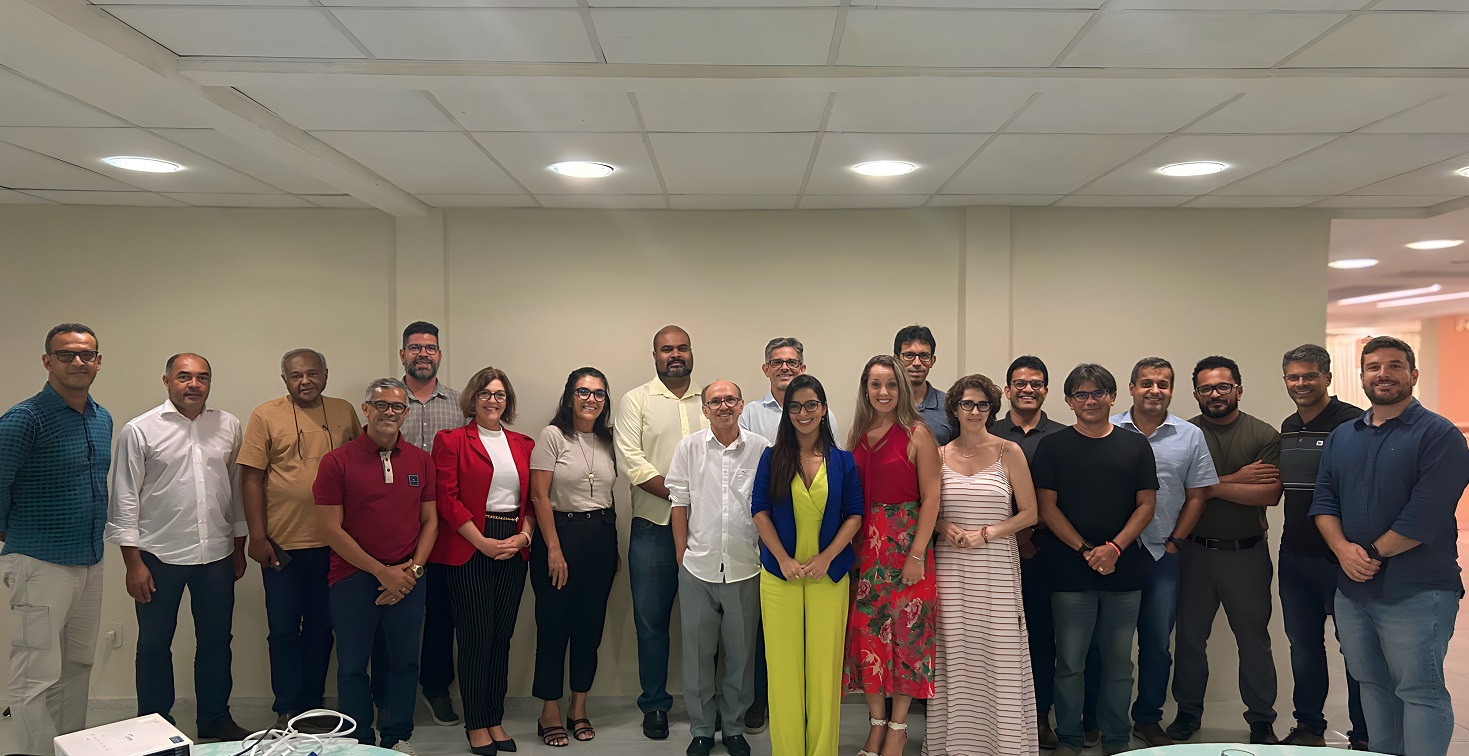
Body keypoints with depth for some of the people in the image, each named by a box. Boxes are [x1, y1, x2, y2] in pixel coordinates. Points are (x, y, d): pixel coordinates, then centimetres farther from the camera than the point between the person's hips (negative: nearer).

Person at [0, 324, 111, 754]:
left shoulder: (103, 420, 9)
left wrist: (92, 541, 15)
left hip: (91, 561, 7)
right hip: (41, 565, -7)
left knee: (78, 666, 17)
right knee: (37, 680, -2)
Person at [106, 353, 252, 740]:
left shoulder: (228, 425, 4)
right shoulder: (140, 430, -6)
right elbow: (125, 500, -5)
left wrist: (239, 547, 11)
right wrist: (133, 563, -8)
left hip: (217, 555, 3)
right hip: (159, 557, -3)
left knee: (216, 640, 13)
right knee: (154, 644, 11)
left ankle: (215, 718, 28)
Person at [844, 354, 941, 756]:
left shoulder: (917, 433, -6)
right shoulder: (857, 433, 8)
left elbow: (930, 497, -9)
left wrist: (917, 554, -14)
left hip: (905, 541, -4)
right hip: (862, 543, 4)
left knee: (904, 631, 3)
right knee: (866, 631, 7)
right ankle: (876, 723, 21)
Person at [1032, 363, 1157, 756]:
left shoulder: (1136, 445, 7)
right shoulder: (1052, 447, 2)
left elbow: (1146, 505, 4)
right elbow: (1047, 507, -2)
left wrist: (1114, 548, -10)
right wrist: (1085, 550, -11)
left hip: (1124, 571, 2)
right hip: (1070, 572, -2)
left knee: (1119, 661, 10)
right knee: (1070, 663, 3)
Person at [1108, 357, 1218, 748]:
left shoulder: (1190, 436, 6)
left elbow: (1197, 496, 8)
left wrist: (1174, 541, 1)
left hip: (1162, 554, 2)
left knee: (1157, 644, 9)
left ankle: (1148, 719, 23)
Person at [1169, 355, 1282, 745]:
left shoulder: (1263, 435, -2)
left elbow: (1270, 494, -13)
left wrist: (1214, 486, -15)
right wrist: (1238, 479, -14)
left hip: (1247, 553, -1)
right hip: (1194, 552, 1)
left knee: (1254, 639, 7)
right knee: (1190, 636, 11)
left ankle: (1261, 720, 22)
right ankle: (1188, 713, 25)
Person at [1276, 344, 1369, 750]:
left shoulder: (1354, 422, -12)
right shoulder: (1288, 427, 12)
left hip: (1340, 558, -7)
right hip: (1295, 553, 7)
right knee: (1303, 644, 16)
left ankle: (1364, 738, 18)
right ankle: (1309, 727, 29)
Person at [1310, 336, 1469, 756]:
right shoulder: (1342, 436, 12)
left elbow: (1425, 515, -17)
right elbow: (1324, 498, 6)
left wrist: (1373, 555, -13)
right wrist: (1342, 548, -10)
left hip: (1416, 592, -6)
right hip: (1352, 589, 6)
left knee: (1420, 692, 0)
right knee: (1372, 685, 16)